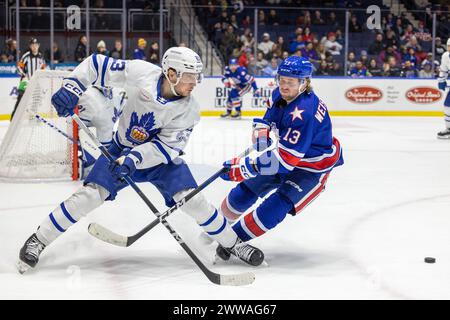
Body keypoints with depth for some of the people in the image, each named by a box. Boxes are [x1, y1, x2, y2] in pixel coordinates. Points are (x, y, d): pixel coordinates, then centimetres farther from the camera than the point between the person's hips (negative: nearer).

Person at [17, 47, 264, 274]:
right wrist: (72, 87, -26)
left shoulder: (188, 110, -20)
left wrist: (135, 158, -36)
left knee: (192, 200, -14)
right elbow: (96, 64, -13)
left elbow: (166, 146, -22)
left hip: (160, 155, 1)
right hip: (122, 149, 0)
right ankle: (38, 241, -4)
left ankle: (232, 243, 6)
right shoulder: (139, 73, -24)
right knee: (91, 194, -16)